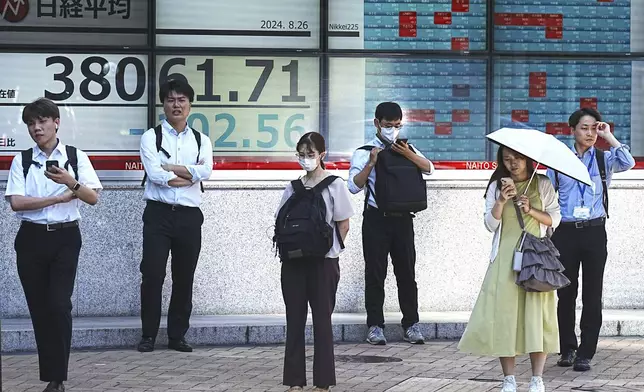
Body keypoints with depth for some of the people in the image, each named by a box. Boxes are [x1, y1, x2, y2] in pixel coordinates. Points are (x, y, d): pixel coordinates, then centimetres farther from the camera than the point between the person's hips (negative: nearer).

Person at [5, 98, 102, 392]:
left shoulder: (76, 157, 2)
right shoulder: (22, 161, 4)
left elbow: (93, 198, -3)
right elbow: (16, 202, -8)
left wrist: (71, 183, -21)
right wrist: (60, 198, -11)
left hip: (65, 238, -1)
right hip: (32, 238, 2)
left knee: (59, 306, -12)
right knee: (39, 308, 3)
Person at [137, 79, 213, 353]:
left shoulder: (201, 141, 12)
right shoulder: (152, 137, 3)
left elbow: (206, 171, -8)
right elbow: (155, 173, -12)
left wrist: (170, 168, -11)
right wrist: (188, 175, -7)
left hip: (189, 216, 3)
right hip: (158, 214, -3)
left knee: (184, 278, 7)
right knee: (152, 275, -6)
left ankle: (177, 335, 16)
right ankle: (148, 335, 4)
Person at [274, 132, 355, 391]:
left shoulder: (334, 185, -2)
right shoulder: (293, 188, 9)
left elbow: (343, 225, -1)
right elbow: (281, 223, 12)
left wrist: (331, 250, -6)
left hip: (323, 262, -4)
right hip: (293, 261, 4)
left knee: (322, 319, 1)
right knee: (294, 319, 5)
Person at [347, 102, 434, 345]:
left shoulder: (406, 149, 12)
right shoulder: (365, 152, 0)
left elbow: (429, 168, -3)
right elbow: (354, 186, -9)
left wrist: (408, 154, -18)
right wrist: (371, 163, -20)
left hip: (403, 218, 3)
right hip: (376, 218, -3)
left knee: (406, 271, 5)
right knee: (375, 273, 0)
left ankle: (411, 324, 11)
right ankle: (375, 325, 5)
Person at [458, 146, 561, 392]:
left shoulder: (543, 185, 7)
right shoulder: (497, 187, 9)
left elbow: (554, 219, 4)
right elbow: (490, 224, 1)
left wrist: (531, 210, -11)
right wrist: (501, 201, -14)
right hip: (505, 259, 1)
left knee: (536, 315, -6)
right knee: (504, 314, -6)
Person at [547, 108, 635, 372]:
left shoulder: (604, 159, 6)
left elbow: (628, 163, -15)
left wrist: (609, 137, -10)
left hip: (594, 231, -1)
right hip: (565, 232, 1)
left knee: (592, 294, -1)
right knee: (566, 293, 6)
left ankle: (585, 354, 2)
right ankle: (567, 349, 18)